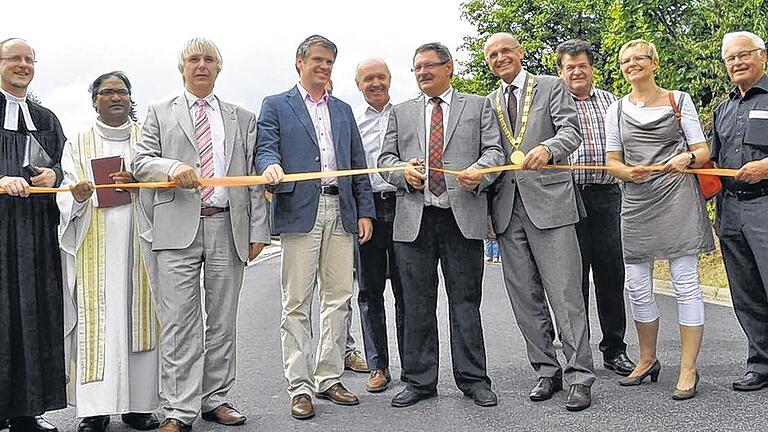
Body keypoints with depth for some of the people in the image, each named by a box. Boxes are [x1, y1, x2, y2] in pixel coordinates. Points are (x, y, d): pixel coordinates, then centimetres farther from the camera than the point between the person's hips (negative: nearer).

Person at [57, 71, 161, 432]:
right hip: (94, 244, 0)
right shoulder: (79, 144, 13)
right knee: (96, 319, -6)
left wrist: (137, 182, -12)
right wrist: (78, 196, -16)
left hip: (140, 241, 0)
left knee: (140, 317, -1)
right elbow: (67, 197, 7)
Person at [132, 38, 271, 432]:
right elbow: (141, 163, 6)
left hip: (228, 229, 2)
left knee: (223, 320, 7)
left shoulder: (243, 119, 16)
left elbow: (254, 178, 11)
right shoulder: (160, 114, 14)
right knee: (180, 322, -3)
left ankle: (215, 399, 19)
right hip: (178, 228, -2)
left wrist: (258, 230, 4)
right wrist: (172, 168, -16)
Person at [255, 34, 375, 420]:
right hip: (300, 213, -4)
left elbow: (358, 164, 18)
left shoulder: (343, 110, 22)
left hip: (340, 213, 5)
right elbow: (265, 148, -2)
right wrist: (271, 166, -26)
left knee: (338, 298, 5)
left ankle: (329, 378, 16)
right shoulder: (276, 106, 10)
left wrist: (365, 211, 9)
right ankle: (300, 386, 3)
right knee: (297, 302, -3)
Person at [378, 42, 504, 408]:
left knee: (466, 302, 3)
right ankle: (420, 381, 16)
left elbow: (493, 150, 4)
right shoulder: (401, 113, 17)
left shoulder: (478, 106, 12)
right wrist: (403, 171, -8)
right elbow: (385, 158, 14)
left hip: (463, 217, -2)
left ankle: (473, 379, 13)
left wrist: (479, 171, -18)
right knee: (417, 305, 6)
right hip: (414, 218, 2)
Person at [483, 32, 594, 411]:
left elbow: (571, 132, -5)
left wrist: (547, 148, -28)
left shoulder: (551, 87, 7)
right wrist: (486, 208, 9)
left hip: (548, 199, -4)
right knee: (524, 297, 7)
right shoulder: (488, 103, 19)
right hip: (506, 206, 5)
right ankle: (546, 371, 18)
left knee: (565, 294, -6)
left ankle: (579, 377, 0)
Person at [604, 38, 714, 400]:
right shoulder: (616, 109, 13)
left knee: (685, 282, -4)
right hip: (636, 202, 3)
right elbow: (612, 161, 11)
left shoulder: (679, 100, 7)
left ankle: (688, 370, 4)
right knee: (638, 286, 6)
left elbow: (703, 150, 5)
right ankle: (648, 360, 24)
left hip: (677, 197, -3)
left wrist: (687, 157, -18)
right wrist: (629, 172, -12)